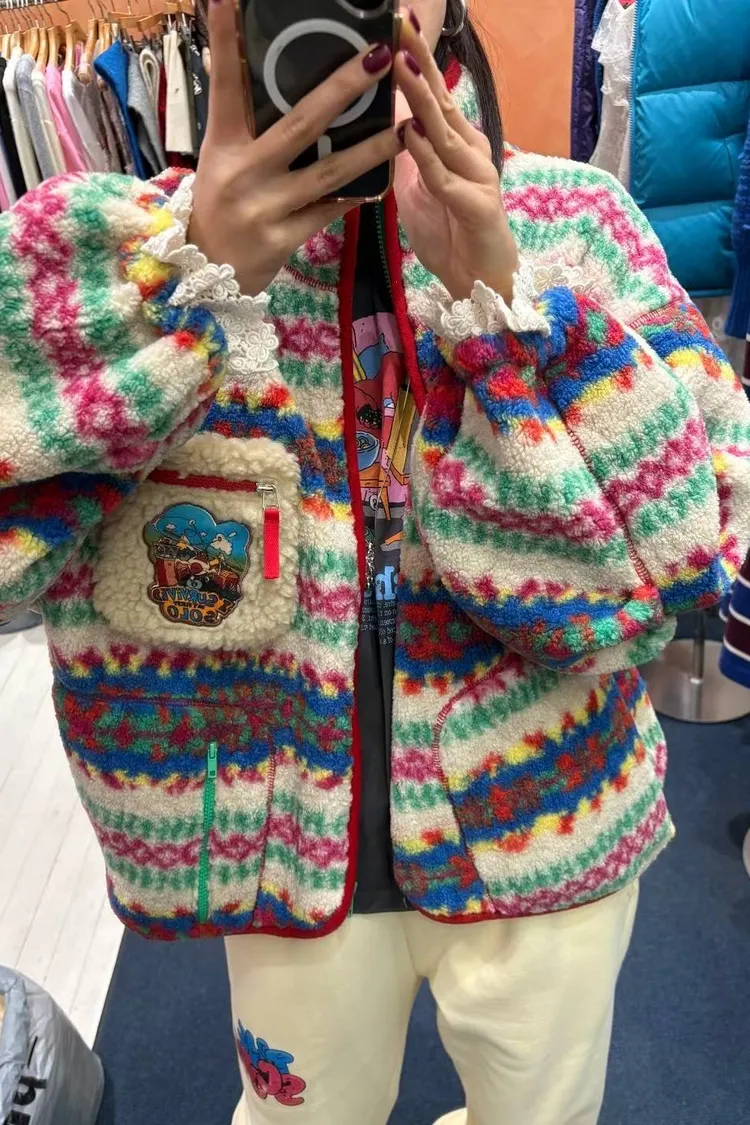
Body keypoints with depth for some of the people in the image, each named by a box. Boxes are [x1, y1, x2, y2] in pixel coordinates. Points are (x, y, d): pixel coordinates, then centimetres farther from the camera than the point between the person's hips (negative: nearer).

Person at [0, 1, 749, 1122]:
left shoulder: (572, 220, -10)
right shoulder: (143, 244, -10)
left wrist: (498, 294, -27)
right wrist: (191, 275, -33)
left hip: (542, 838, 1)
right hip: (291, 852, 0)